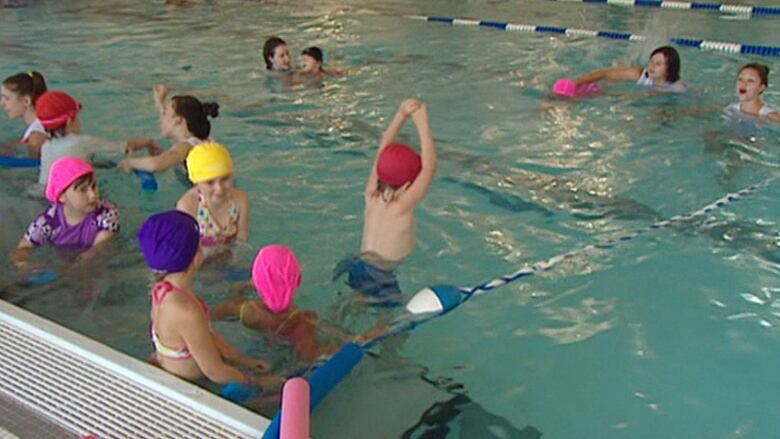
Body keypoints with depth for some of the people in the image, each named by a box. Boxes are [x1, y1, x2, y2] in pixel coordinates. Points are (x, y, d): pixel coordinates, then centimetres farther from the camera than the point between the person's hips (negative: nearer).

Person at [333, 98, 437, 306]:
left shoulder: (371, 194, -7)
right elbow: (430, 166, -31)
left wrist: (402, 114, -10)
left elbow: (384, 146, -3)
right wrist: (422, 124, -30)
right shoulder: (401, 207, -26)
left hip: (358, 265, 8)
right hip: (378, 277, -8)